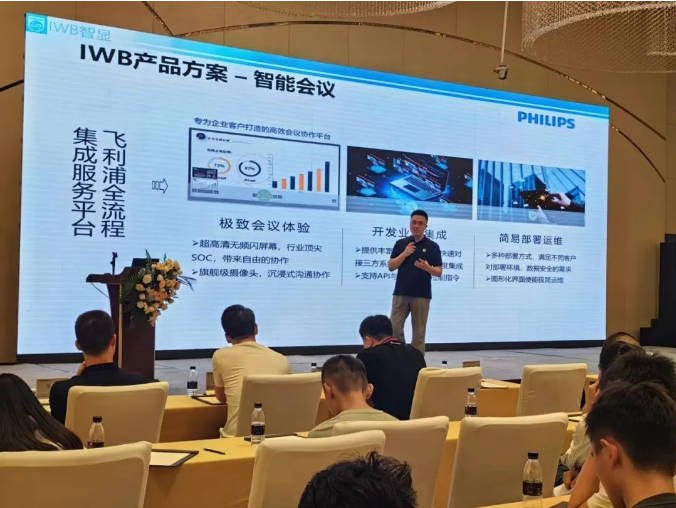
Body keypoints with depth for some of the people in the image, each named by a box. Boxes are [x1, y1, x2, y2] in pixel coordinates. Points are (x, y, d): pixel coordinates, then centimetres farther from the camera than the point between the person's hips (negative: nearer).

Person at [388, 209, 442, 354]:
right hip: (400, 293, 2)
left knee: (419, 333, 2)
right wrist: (405, 254, -11)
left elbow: (438, 272, -1)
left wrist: (427, 267, -22)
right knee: (394, 329, -2)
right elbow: (391, 266, 2)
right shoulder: (400, 243, 7)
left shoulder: (432, 246, 1)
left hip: (421, 295, -2)